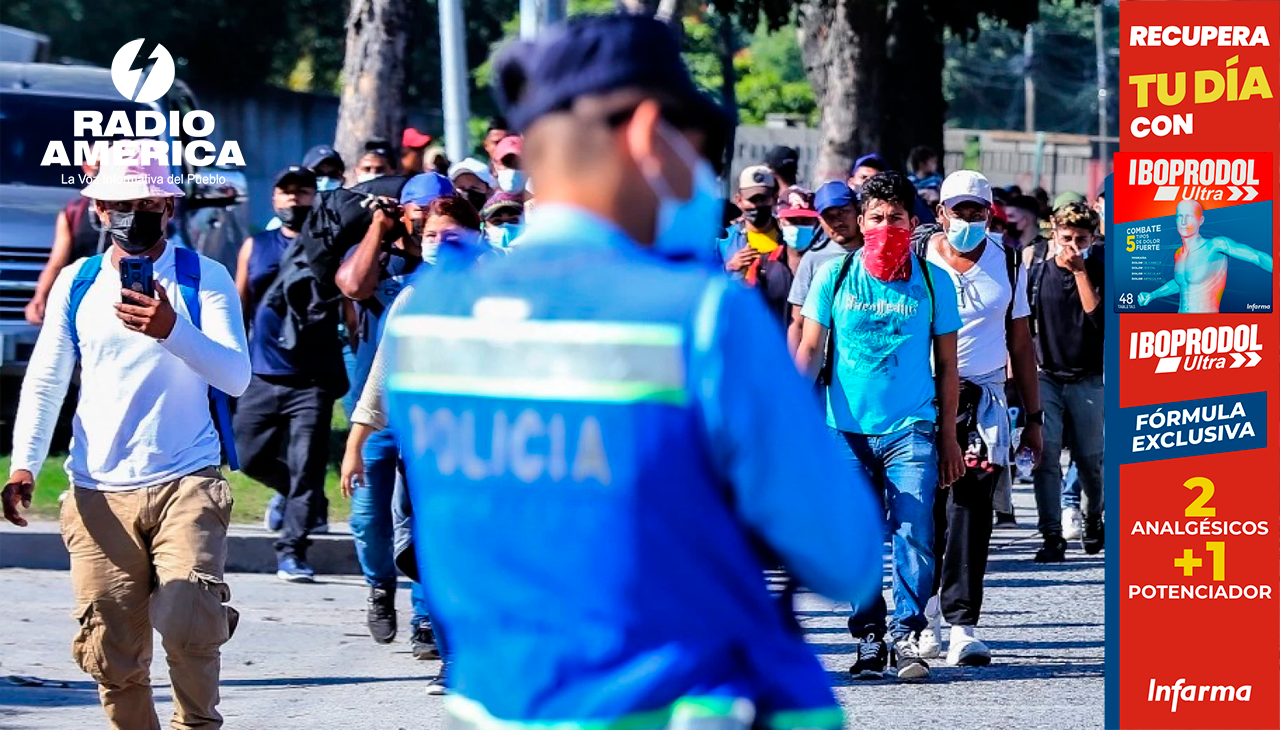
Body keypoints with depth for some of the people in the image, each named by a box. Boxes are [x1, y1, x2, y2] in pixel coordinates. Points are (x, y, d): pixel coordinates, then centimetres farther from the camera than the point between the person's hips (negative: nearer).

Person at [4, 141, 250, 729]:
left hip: (188, 482, -3)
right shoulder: (76, 285, 11)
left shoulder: (204, 278, 2)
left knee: (187, 626, -17)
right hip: (99, 491, 3)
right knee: (110, 653, -1)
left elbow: (236, 376, -9)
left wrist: (172, 332, -27)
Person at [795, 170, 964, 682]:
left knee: (914, 534, -10)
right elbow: (811, 348, 6)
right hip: (847, 428, 1)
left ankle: (906, 636, -2)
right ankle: (868, 638, 11)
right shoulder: (834, 275, 5)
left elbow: (946, 364, 11)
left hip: (911, 428, -1)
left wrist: (948, 438, 9)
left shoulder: (933, 281, 5)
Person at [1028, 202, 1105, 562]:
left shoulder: (1097, 271, -1)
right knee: (1046, 457, -11)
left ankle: (1094, 519, 33)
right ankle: (1052, 537, -10)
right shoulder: (1037, 272, 2)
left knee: (1089, 458, 5)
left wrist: (1080, 271, -16)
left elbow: (1098, 316, -17)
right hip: (1046, 379, 0)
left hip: (1087, 380, 0)